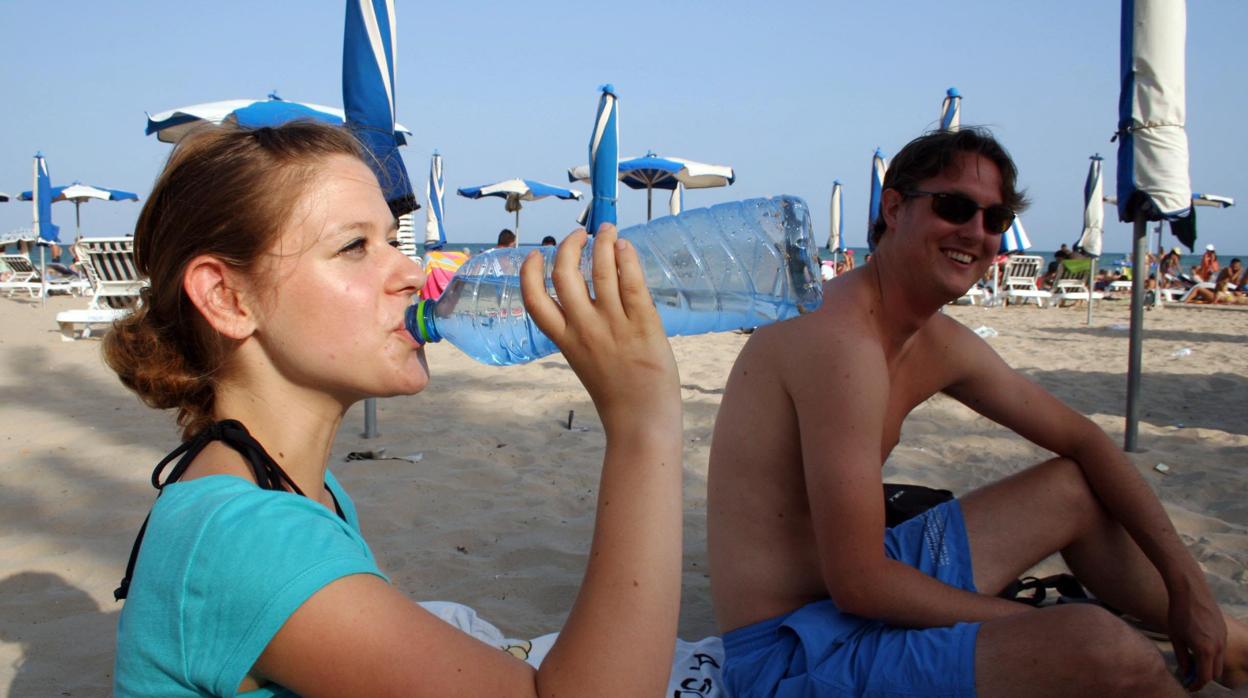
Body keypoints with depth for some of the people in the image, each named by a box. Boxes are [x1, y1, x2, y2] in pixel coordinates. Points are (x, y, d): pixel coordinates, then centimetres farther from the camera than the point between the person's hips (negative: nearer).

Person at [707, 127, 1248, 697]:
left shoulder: (940, 344, 5)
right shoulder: (843, 339, -25)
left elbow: (1082, 440, 15)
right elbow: (859, 585, -26)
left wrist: (1186, 580, 9)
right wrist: (1025, 622, -12)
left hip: (861, 585, 10)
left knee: (1078, 489, 16)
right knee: (1102, 646, -25)